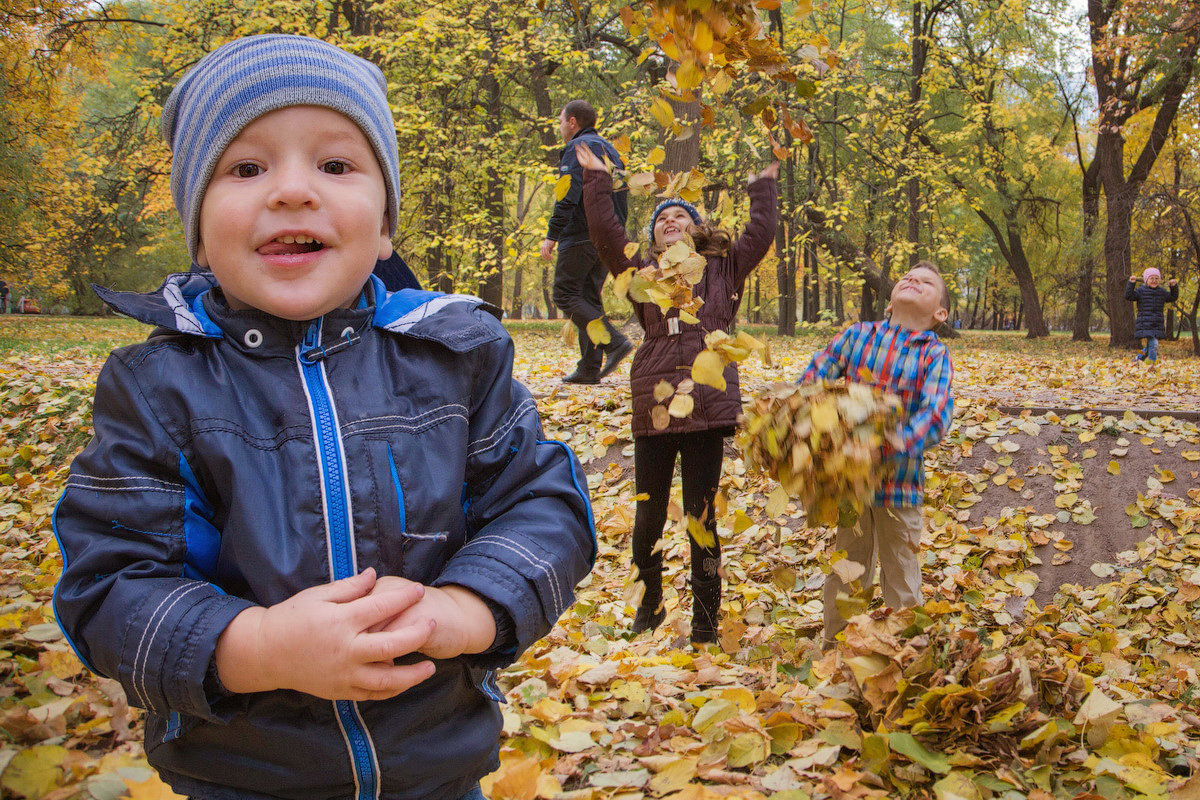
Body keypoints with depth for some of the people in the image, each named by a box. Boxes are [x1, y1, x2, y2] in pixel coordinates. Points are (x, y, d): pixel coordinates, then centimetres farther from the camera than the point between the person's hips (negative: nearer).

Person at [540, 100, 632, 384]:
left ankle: (614, 341, -19)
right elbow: (622, 198, 21)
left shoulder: (577, 148, -5)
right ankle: (590, 368, 3)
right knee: (590, 298, 9)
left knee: (566, 295, -6)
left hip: (581, 236, -8)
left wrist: (552, 235, -18)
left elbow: (568, 195, -17)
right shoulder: (610, 151, 22)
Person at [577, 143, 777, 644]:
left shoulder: (723, 268, 13)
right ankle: (649, 608, 30)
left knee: (701, 517, 4)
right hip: (653, 409, 1)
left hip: (708, 408, -1)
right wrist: (596, 181, 1)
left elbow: (760, 235, 8)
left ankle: (706, 626, 14)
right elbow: (606, 236, 1)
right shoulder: (642, 273, 11)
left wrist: (764, 185, 16)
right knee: (649, 515, 9)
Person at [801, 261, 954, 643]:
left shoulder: (935, 354, -5)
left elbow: (937, 414, -20)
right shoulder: (856, 336, 1)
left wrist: (902, 442, -37)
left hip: (900, 481, -1)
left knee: (901, 581, 13)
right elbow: (811, 382, -1)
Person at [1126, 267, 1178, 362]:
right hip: (1145, 325, -6)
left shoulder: (1162, 292, 14)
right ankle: (1151, 363, -6)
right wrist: (1131, 283, -16)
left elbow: (1173, 297, 28)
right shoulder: (1141, 291, -1)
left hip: (1157, 326, 6)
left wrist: (1174, 287, 13)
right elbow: (1128, 296, -9)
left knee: (1150, 346, 10)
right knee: (1153, 344, -15)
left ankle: (1138, 358, 27)